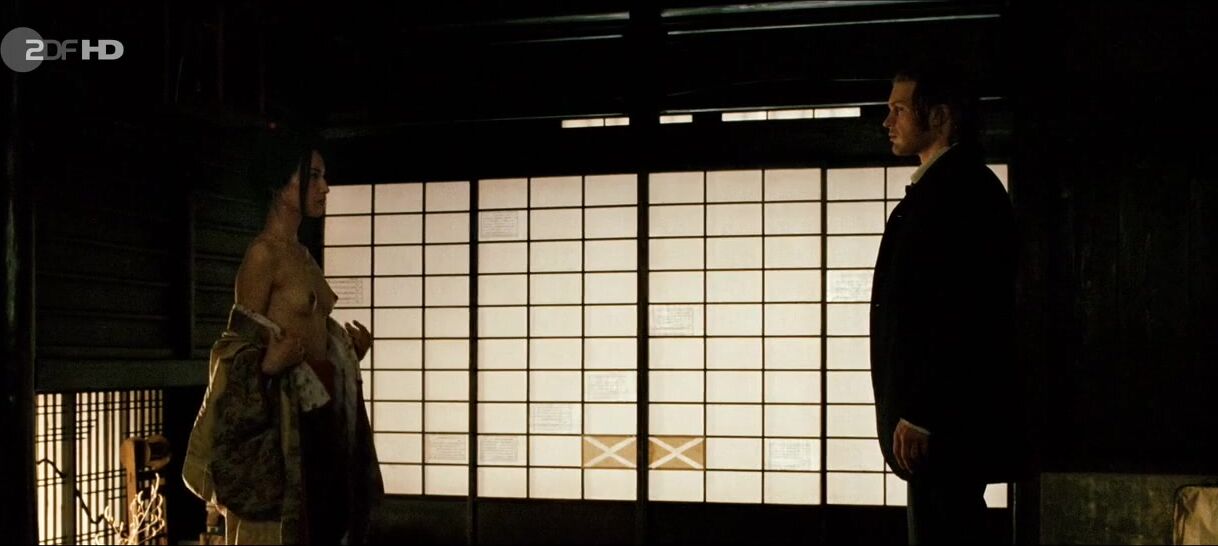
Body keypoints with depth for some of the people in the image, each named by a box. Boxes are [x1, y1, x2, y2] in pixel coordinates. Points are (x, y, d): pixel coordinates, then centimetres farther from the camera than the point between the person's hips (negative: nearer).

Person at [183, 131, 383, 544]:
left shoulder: (302, 254, 13)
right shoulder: (263, 254, -12)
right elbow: (241, 346, -14)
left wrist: (350, 351, 13)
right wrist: (269, 365, -31)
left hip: (320, 410, 9)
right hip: (282, 415, -9)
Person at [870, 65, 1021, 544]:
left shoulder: (962, 190, -12)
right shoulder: (941, 189, 19)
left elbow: (962, 315, -20)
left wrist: (919, 414, -21)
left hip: (942, 419, -10)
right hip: (934, 415, 10)